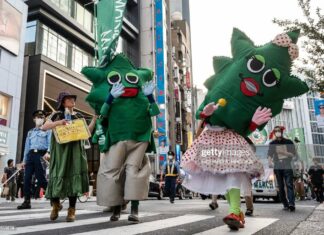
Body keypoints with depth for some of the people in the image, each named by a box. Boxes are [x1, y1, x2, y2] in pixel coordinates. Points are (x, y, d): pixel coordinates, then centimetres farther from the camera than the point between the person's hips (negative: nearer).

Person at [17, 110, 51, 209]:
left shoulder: (47, 130, 12)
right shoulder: (30, 132, 25)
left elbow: (50, 142, -2)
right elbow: (27, 146, 22)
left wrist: (48, 152, -22)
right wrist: (24, 159, 14)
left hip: (41, 154, -5)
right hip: (31, 155, 5)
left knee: (41, 178, -10)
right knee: (27, 178, -2)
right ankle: (27, 201, 4)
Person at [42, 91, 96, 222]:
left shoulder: (78, 116, 14)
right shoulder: (57, 115, 8)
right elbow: (44, 127, -3)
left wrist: (94, 118, 1)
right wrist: (58, 123, -19)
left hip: (75, 149, 1)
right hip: (60, 149, -1)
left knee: (73, 176, -4)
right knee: (58, 174, -2)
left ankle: (71, 210, 1)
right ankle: (56, 204, 22)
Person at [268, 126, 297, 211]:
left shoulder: (288, 142, 7)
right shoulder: (272, 144, 11)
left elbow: (293, 154, 4)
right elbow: (270, 155, 11)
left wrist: (284, 152, -12)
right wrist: (270, 162, -10)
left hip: (287, 167, -2)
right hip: (277, 167, 2)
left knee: (289, 185, -14)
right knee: (281, 187, 1)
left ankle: (291, 203, -23)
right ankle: (285, 204, 7)